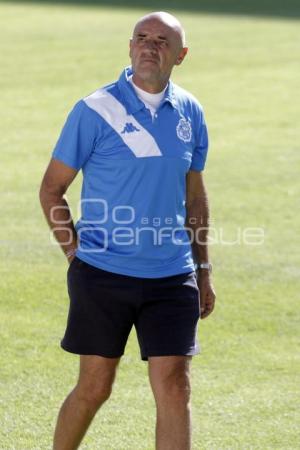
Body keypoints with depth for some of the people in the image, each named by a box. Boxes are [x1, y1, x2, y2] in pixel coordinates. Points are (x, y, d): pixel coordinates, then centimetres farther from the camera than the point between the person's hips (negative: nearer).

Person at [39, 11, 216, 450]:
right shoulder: (95, 110, -7)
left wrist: (204, 269, 16)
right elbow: (51, 188, 1)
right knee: (94, 388, 5)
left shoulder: (190, 113, 6)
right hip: (103, 276, -3)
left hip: (172, 279, 3)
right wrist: (75, 251, -4)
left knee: (174, 388, -4)